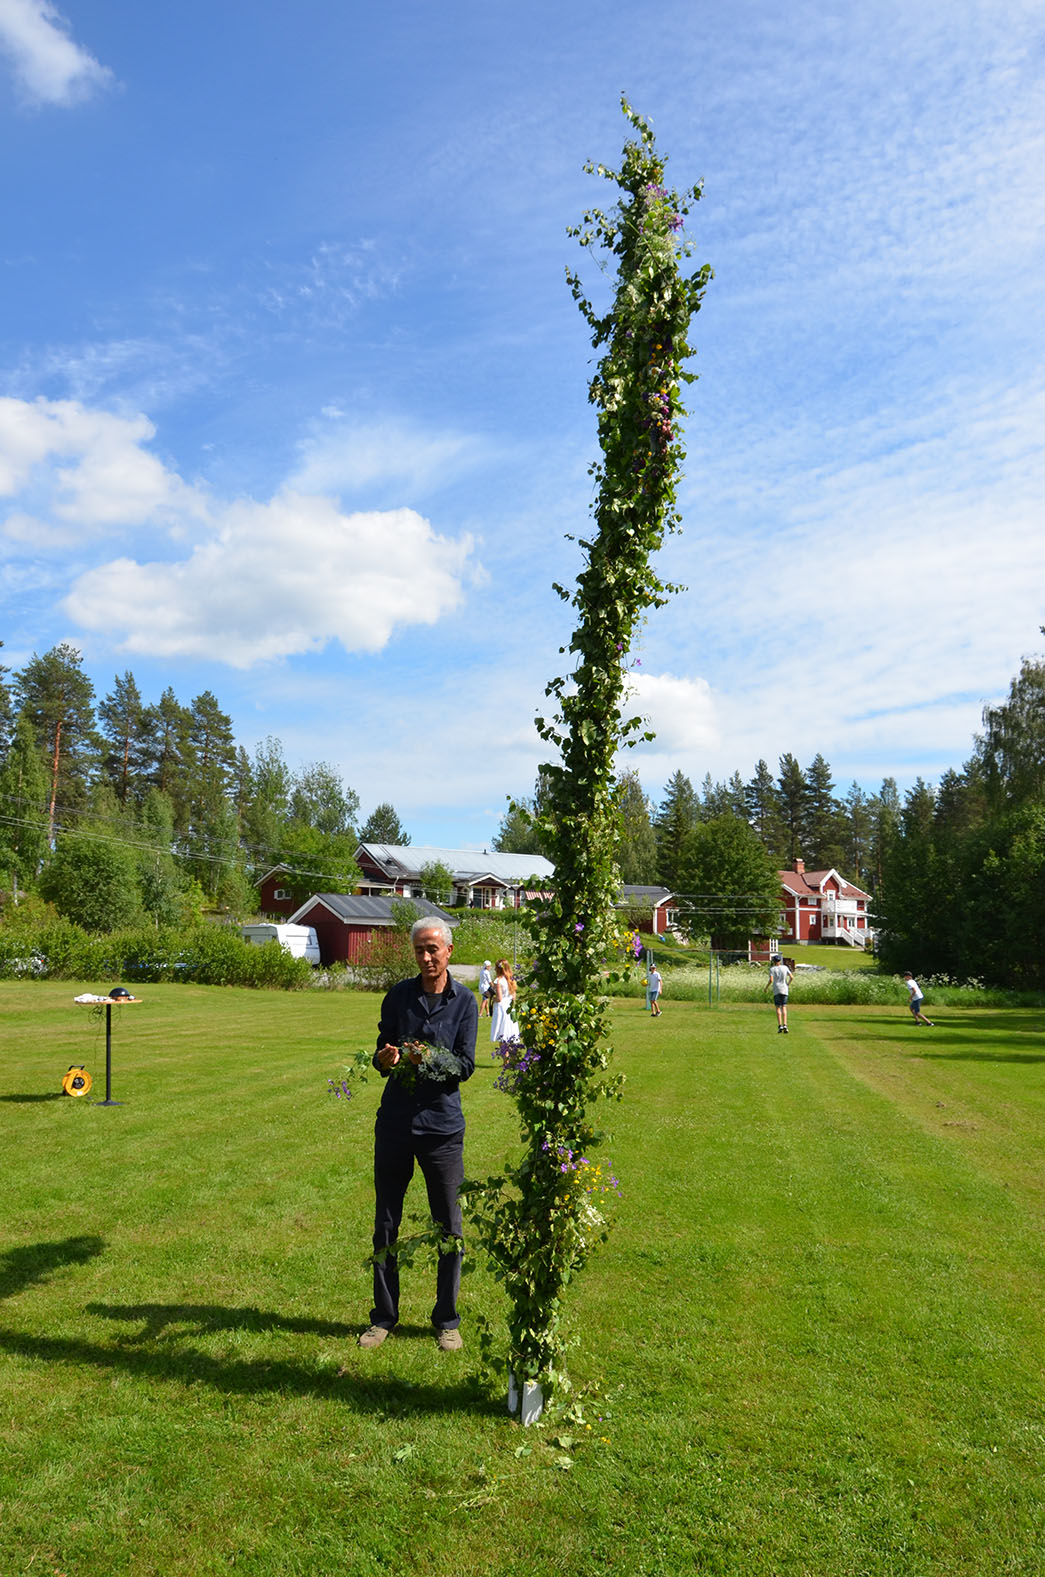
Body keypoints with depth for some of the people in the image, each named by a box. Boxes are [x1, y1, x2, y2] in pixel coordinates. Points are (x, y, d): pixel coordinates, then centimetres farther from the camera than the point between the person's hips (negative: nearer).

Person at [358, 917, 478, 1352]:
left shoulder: (464, 1002, -1)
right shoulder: (399, 995, 4)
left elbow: (466, 1066, -6)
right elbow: (381, 1058, 5)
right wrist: (386, 1059, -19)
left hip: (442, 1126, -2)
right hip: (395, 1123, 2)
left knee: (449, 1227, 6)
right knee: (385, 1225, 10)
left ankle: (447, 1321, 22)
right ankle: (384, 1316, 26)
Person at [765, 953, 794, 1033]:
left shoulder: (772, 969, -3)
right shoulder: (785, 967, 5)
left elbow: (771, 980, -13)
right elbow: (792, 977, 2)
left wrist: (766, 987, 1)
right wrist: (788, 984, 18)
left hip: (776, 990, -2)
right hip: (784, 990, 2)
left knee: (778, 1008, 1)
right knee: (784, 1007, 6)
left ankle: (780, 1026, -7)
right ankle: (785, 1025, -7)